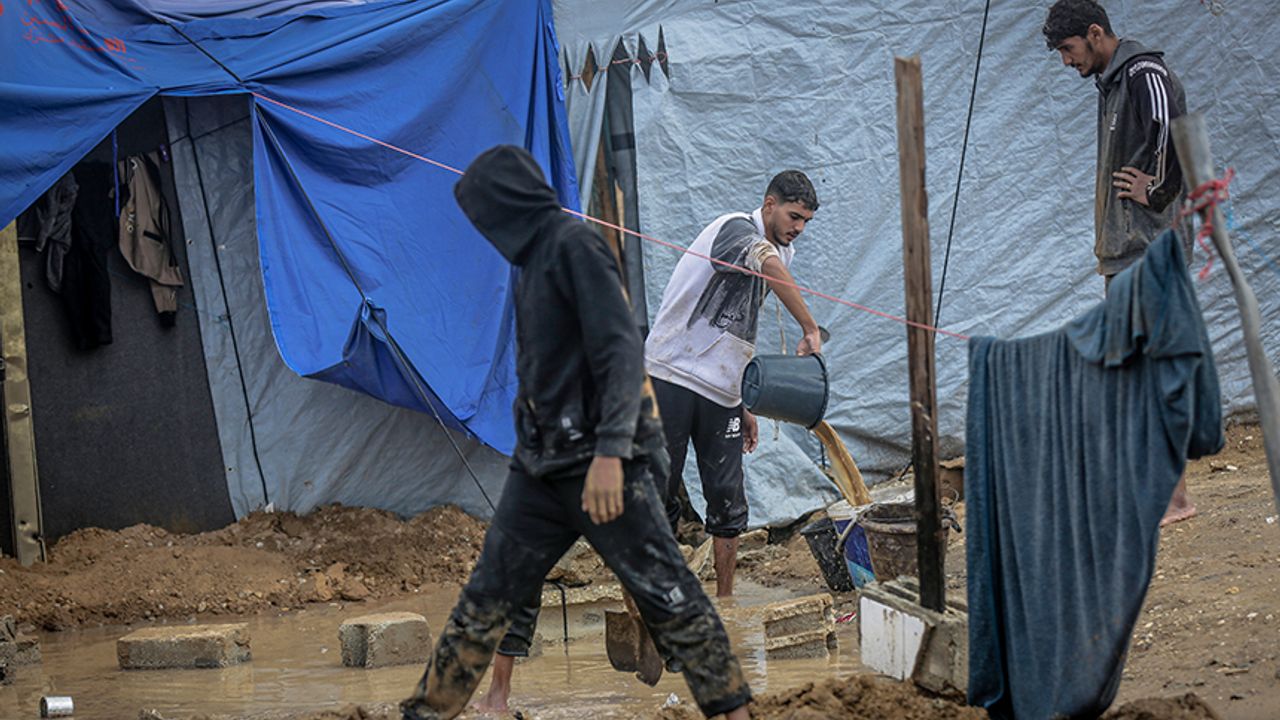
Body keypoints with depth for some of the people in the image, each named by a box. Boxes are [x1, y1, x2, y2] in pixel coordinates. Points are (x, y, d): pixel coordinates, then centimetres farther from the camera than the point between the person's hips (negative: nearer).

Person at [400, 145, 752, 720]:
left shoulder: (573, 245, -11)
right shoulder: (533, 257, 15)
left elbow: (622, 349, -19)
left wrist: (610, 452, -27)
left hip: (599, 464, -8)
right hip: (540, 466, 8)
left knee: (665, 596, -5)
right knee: (485, 598, 9)